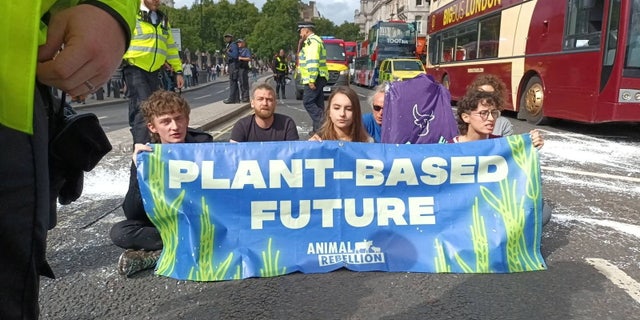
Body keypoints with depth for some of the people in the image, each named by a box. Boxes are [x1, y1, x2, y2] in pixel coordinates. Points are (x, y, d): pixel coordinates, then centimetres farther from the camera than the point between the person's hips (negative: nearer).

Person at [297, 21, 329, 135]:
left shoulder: (312, 41, -12)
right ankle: (318, 128, 11)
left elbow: (313, 61, -22)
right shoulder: (314, 40, 23)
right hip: (318, 78, 11)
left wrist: (311, 80, -24)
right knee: (318, 103, 9)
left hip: (315, 78, -11)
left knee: (308, 102, -10)